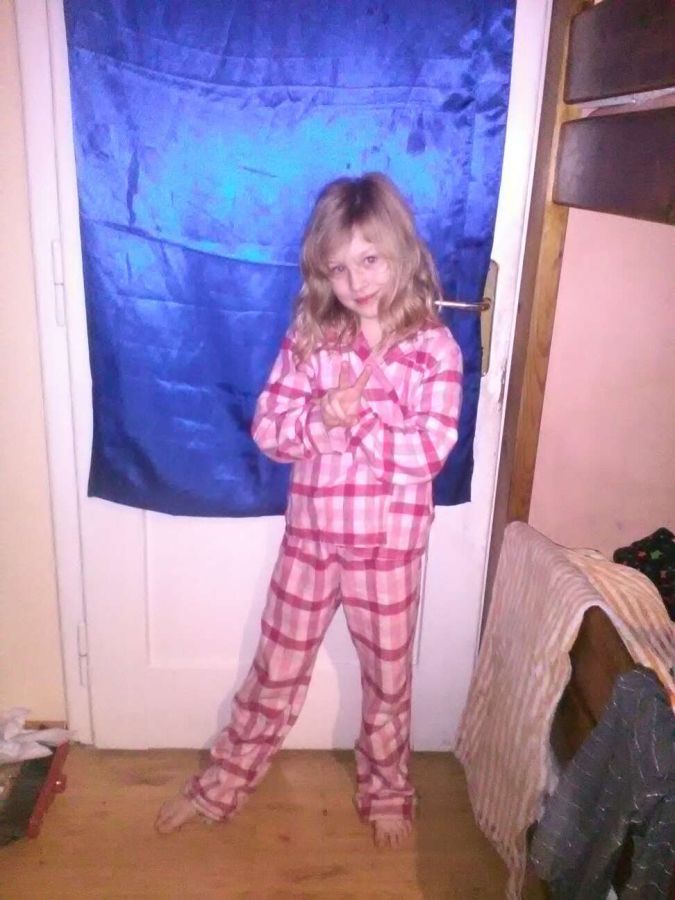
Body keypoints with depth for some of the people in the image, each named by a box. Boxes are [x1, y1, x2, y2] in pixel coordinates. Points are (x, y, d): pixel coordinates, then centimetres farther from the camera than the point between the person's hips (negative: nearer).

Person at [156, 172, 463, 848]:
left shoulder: (434, 347, -11)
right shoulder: (308, 337, -4)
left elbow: (430, 451, -18)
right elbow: (268, 430, -7)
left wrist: (354, 420, -22)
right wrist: (324, 417, -24)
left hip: (389, 539, -2)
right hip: (310, 530, 2)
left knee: (387, 673, 17)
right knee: (277, 666, 17)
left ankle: (386, 791, 42)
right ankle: (223, 785, 37)